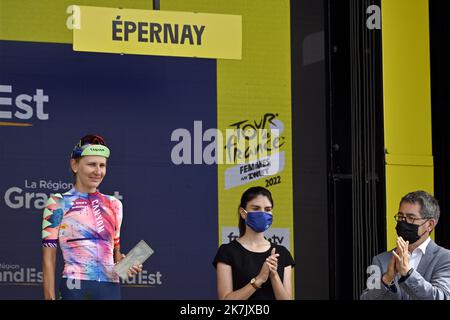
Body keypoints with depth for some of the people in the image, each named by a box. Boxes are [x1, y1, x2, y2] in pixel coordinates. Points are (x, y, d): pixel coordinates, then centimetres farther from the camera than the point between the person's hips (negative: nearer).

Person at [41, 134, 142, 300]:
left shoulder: (114, 204, 14)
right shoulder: (58, 204, 2)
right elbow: (48, 259, 0)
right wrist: (50, 297, -6)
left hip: (111, 287, 4)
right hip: (75, 287, -4)